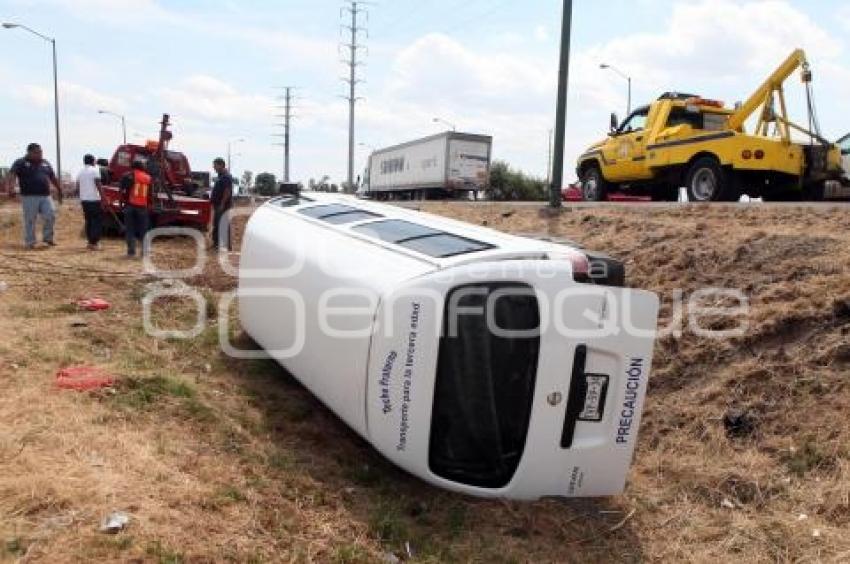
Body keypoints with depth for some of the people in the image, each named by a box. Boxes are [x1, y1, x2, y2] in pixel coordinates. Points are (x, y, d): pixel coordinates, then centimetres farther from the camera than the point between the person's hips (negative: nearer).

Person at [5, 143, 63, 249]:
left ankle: (48, 238, 14)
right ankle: (30, 242, 8)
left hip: (45, 196, 4)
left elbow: (53, 178, 25)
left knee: (51, 216, -4)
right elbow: (12, 175, -14)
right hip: (29, 197, -4)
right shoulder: (21, 163, 0)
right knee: (30, 220, -1)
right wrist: (10, 188, -30)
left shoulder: (45, 163, 17)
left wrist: (59, 190, 29)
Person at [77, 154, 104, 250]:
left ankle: (90, 242, 16)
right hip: (94, 199, -7)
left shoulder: (80, 172, 13)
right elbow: (98, 185, -14)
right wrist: (102, 198, -15)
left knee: (89, 221, 14)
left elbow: (77, 186, 15)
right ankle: (94, 243, -8)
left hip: (84, 200, 7)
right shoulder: (95, 170, -7)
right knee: (97, 221, -2)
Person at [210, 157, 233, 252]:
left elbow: (227, 191, -22)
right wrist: (213, 202, 20)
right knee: (216, 224, 13)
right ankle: (215, 243, 20)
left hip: (222, 206, -11)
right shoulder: (221, 176, 17)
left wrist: (222, 204, -23)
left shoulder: (226, 177, -15)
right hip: (218, 205, 11)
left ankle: (228, 245, -8)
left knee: (223, 225, -10)